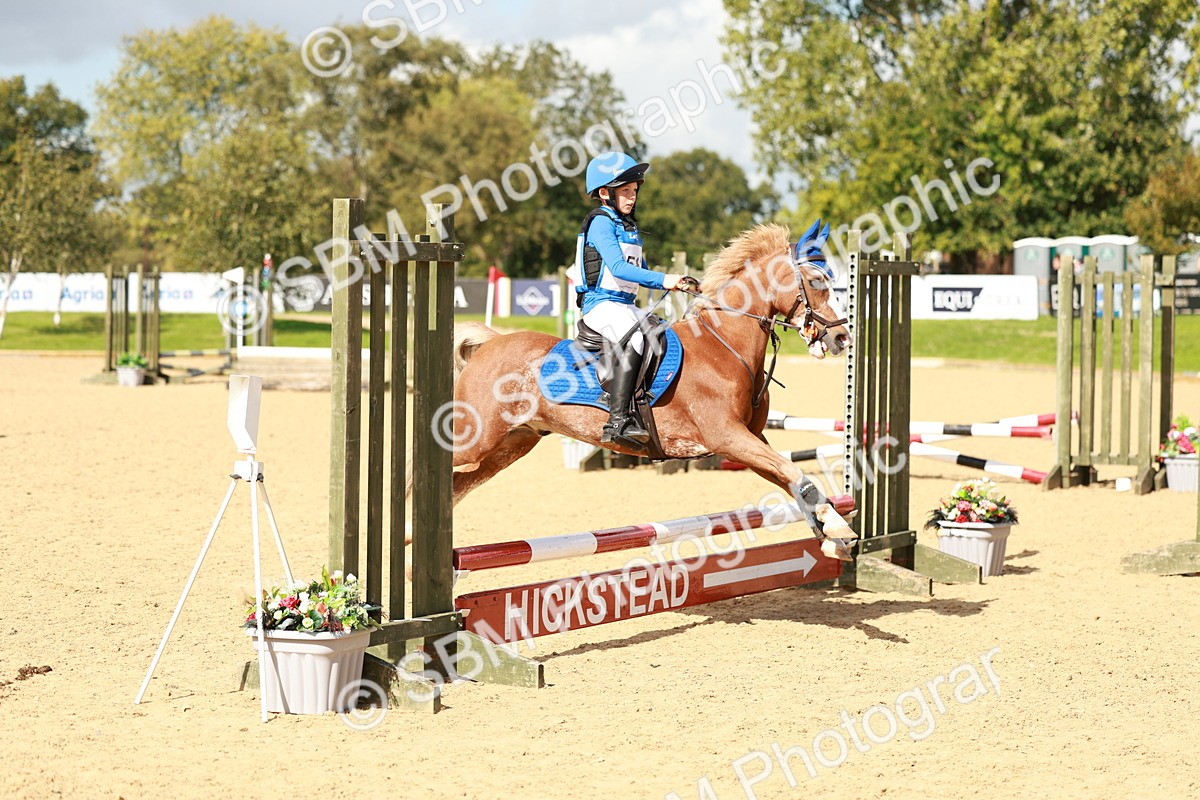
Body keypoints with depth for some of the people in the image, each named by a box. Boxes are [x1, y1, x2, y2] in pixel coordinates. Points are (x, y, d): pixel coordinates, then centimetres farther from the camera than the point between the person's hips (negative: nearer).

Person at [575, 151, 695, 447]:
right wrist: (662, 279, -28)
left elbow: (640, 271, 26)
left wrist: (677, 283, 9)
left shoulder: (629, 228, 22)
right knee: (632, 340, -33)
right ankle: (617, 421, -41)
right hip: (602, 303, -10)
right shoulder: (601, 222, -8)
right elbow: (617, 267, -21)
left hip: (626, 306, 10)